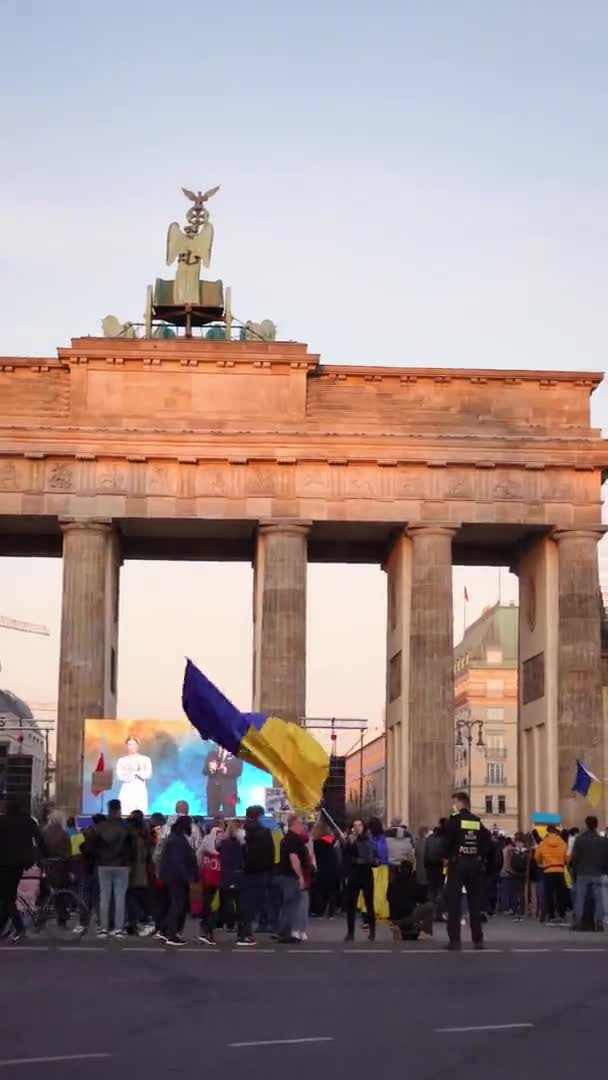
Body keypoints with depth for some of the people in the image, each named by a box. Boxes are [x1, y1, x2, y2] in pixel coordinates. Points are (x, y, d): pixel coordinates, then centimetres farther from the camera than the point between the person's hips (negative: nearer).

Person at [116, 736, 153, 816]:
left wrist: (136, 772, -10)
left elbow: (148, 774, -2)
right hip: (127, 790, 0)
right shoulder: (121, 760, 9)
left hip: (140, 790, 0)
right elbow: (120, 776, -3)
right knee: (125, 815, -11)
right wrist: (135, 774, -8)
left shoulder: (146, 759, 9)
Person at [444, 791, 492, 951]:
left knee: (454, 902, -2)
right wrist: (481, 857, 9)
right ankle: (478, 939, 11)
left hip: (457, 864, -4)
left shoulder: (453, 820, -7)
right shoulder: (478, 822, 7)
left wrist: (447, 855, 3)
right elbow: (487, 843, 3)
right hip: (475, 865, 4)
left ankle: (455, 940, -7)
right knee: (475, 902, 11)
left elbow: (447, 841, -13)